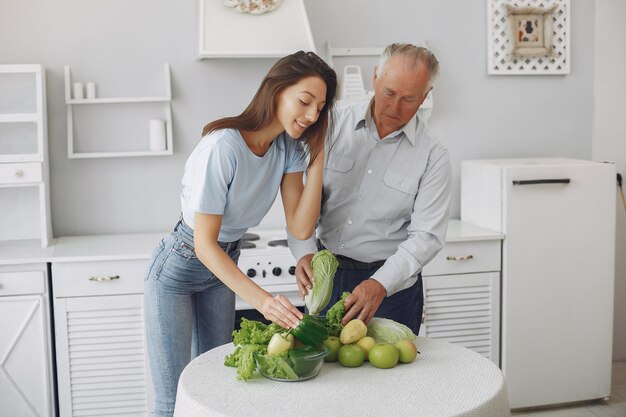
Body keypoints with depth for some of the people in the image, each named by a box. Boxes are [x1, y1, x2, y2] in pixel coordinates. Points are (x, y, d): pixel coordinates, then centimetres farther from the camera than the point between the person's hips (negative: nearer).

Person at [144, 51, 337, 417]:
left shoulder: (289, 147, -8)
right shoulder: (223, 147, -30)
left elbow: (300, 228, -15)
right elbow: (205, 243, -28)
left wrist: (318, 157, -21)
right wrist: (262, 299, -37)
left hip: (224, 266, 7)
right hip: (177, 268, -7)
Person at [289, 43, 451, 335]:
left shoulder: (433, 157, -7)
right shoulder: (335, 125, -3)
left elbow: (426, 236, -12)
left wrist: (380, 284, -25)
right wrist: (304, 253, -17)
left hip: (391, 281, -2)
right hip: (326, 273, 2)